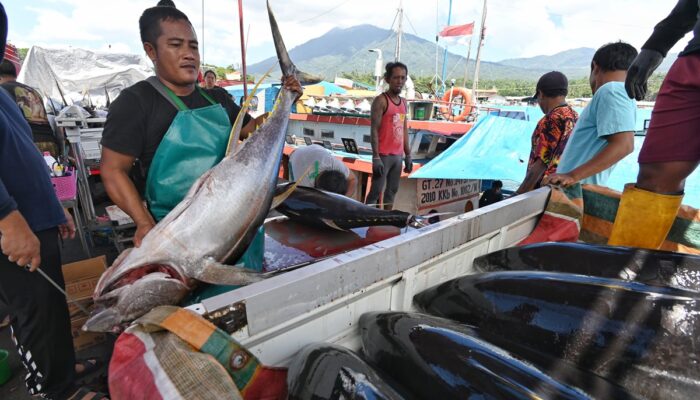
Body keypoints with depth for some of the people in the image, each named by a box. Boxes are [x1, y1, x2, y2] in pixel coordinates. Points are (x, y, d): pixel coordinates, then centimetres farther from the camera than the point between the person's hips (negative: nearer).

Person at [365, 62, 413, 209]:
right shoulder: (381, 100, -8)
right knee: (376, 191, -6)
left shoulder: (403, 102, 15)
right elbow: (374, 130, -13)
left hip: (398, 156, 8)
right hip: (384, 155, -8)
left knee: (392, 190, 12)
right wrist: (376, 157, -19)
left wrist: (408, 155, 14)